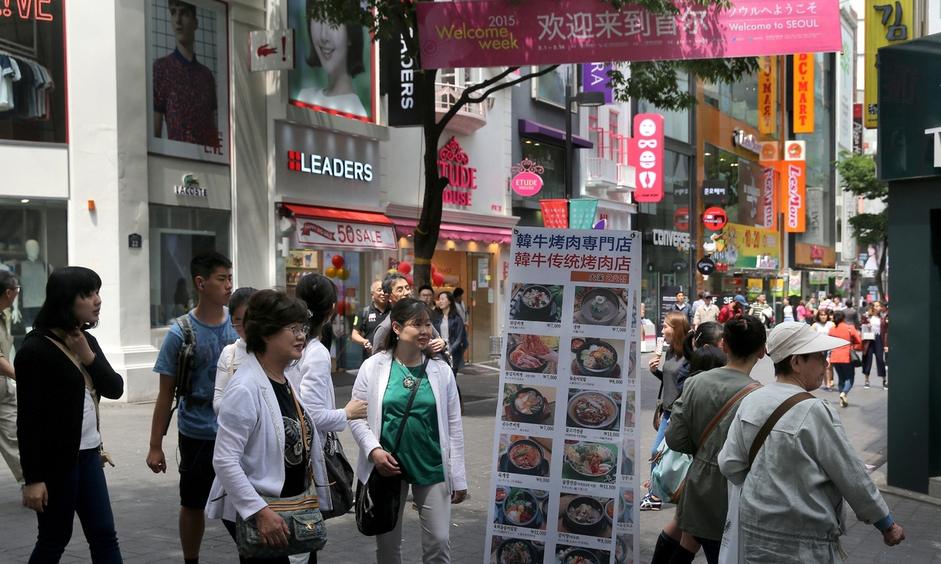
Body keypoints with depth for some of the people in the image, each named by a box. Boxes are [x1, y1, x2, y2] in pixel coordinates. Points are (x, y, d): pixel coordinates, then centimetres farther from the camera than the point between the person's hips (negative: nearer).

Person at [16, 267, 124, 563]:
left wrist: (88, 357, -13)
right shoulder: (36, 349, -16)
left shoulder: (86, 340, 7)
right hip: (55, 459, -7)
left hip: (87, 453, 7)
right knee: (54, 540, 7)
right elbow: (28, 419, -16)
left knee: (104, 535, 7)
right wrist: (32, 478, -17)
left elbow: (115, 389, 3)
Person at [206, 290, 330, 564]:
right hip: (252, 513, -8)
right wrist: (260, 512, -26)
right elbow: (224, 461, -23)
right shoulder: (245, 388, -21)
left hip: (293, 507, 8)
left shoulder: (288, 379, 7)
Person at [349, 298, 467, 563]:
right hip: (387, 466, 0)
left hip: (433, 468, 0)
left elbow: (453, 426, 0)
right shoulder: (373, 366, -6)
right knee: (387, 542, 14)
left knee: (438, 542, 4)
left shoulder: (441, 370, -3)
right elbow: (357, 416, -1)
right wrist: (373, 450, -16)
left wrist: (458, 477, -1)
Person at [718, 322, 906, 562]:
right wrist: (887, 524, 0)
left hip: (754, 531, 5)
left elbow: (729, 464, -1)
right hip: (804, 542, -5)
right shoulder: (815, 411, -18)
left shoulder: (750, 401, -2)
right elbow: (852, 476, -12)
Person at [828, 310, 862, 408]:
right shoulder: (850, 328, -6)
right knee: (850, 378, 6)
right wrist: (853, 347, 13)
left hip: (835, 357, 4)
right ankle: (844, 393, -21)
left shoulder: (831, 330, 3)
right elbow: (859, 341, -4)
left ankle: (843, 400, 13)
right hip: (847, 357, -4)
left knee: (841, 378, 16)